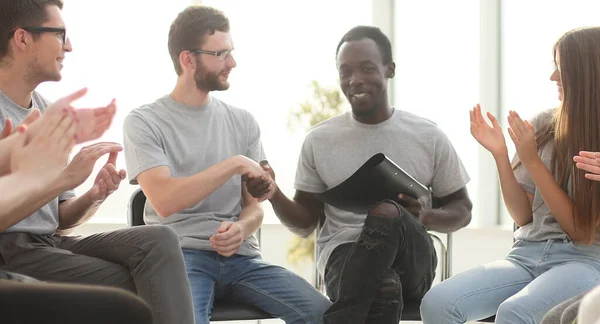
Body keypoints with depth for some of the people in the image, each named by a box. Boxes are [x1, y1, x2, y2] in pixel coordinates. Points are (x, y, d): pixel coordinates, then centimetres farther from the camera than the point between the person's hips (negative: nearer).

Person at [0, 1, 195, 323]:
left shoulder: (46, 111, 15)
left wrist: (94, 196, -5)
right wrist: (63, 178, -23)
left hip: (50, 243, 7)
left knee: (158, 240, -17)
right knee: (143, 290, -18)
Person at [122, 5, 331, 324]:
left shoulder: (242, 122, 15)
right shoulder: (143, 122, 1)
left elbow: (254, 206, 14)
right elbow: (164, 200, -14)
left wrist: (241, 228, -10)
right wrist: (234, 164, -13)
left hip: (240, 257, 5)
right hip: (181, 255, -5)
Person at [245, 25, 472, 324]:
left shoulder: (429, 137, 7)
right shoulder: (318, 140, 9)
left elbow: (462, 210, 14)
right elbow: (304, 223, 13)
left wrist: (425, 217, -10)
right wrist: (273, 194, -9)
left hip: (412, 262, 1)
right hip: (345, 257, -1)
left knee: (385, 213, -35)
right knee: (384, 289, -38)